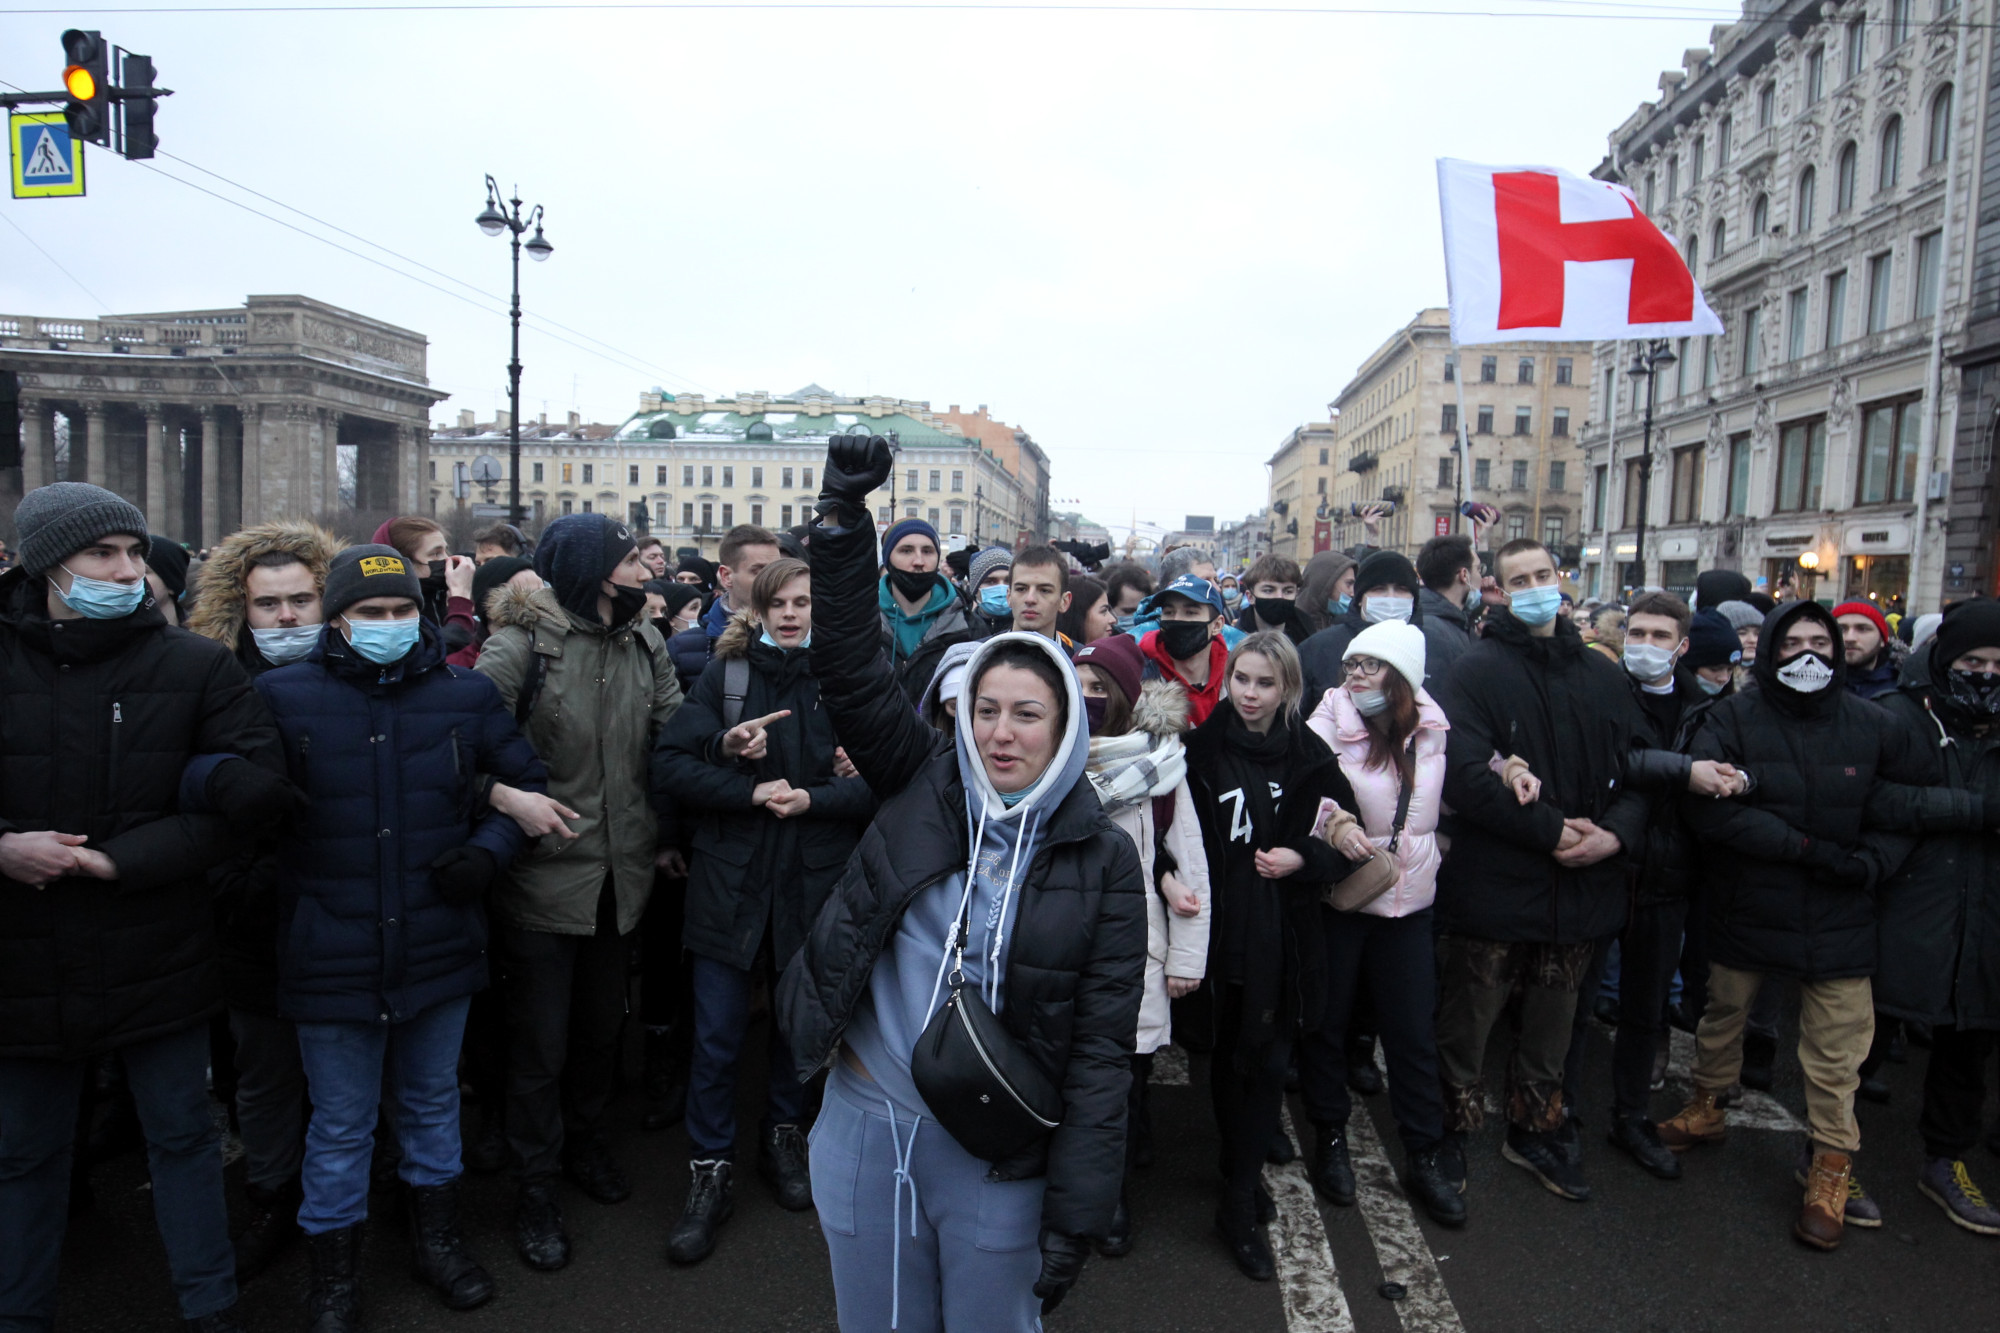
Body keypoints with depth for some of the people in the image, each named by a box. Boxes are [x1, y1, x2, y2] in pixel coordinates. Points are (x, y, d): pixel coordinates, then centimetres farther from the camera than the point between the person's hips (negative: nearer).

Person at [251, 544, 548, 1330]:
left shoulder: (466, 694, 1)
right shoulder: (283, 695, -5)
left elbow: (527, 781, 8)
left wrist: (488, 849, -6)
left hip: (440, 946, 2)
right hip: (334, 956, -2)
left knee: (433, 1102, 21)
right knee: (340, 1124, 14)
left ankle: (436, 1237, 42)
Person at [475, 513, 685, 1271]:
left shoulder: (643, 645, 4)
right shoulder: (521, 647, -14)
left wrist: (663, 834, 4)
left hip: (620, 870, 5)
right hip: (544, 875, -5)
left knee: (602, 1024, 20)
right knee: (540, 1043, 8)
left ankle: (582, 1142, 45)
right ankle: (535, 1190, 28)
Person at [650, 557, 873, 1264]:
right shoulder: (724, 675, 1)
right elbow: (670, 765, -6)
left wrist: (811, 798, -18)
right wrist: (750, 789, -16)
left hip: (814, 883, 0)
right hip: (730, 881, 0)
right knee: (717, 1034, 5)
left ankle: (784, 1138, 40)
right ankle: (711, 1170, 24)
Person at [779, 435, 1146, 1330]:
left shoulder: (1102, 859, -8)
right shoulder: (925, 788, -3)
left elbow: (1102, 1048, -8)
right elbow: (848, 665, -10)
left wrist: (1075, 1213, -10)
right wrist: (843, 513, -19)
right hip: (864, 1129, 2)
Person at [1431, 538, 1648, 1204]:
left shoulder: (1602, 675, 9)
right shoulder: (1479, 670, -8)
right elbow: (1465, 775, -18)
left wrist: (1615, 832, -9)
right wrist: (1549, 830, -20)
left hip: (1580, 884, 5)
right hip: (1495, 881, -5)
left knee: (1553, 1018, 19)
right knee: (1468, 1017, 7)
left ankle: (1535, 1128, 38)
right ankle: (1451, 1130, 26)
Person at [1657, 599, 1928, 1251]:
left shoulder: (1875, 727, -1)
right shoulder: (1733, 719, -9)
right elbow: (1706, 803, -20)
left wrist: (1873, 860, -9)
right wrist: (1806, 847, -22)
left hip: (1838, 919, 1)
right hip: (1745, 905, 0)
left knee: (1836, 1049, 2)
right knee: (1722, 1016, 16)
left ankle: (1830, 1166, 19)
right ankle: (1705, 1110, 39)